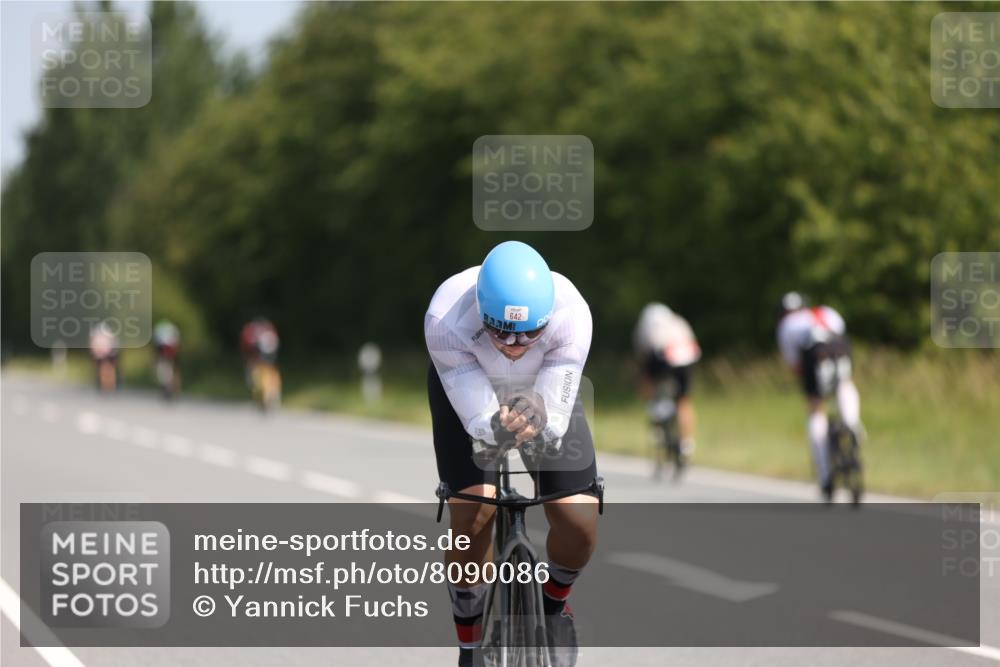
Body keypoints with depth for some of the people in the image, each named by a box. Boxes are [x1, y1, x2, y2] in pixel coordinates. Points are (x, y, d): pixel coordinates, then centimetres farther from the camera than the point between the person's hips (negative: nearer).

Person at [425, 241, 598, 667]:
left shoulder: (572, 315, -38)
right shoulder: (446, 320, -39)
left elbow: (556, 422, -33)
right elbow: (477, 419, -33)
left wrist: (538, 420, -56)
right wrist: (498, 428, -56)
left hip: (544, 390, 1)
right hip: (467, 388, -1)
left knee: (580, 527, -14)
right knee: (471, 520, -19)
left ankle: (553, 603, 20)